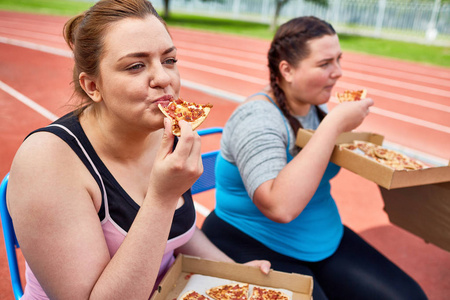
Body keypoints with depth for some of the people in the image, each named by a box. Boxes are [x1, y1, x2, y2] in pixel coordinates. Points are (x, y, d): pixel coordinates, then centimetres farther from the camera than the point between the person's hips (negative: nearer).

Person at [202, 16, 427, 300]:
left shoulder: (314, 106, 1)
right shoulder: (257, 117, -22)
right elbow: (280, 207, -36)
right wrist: (334, 124, -31)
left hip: (325, 239, 7)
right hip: (253, 245, -6)